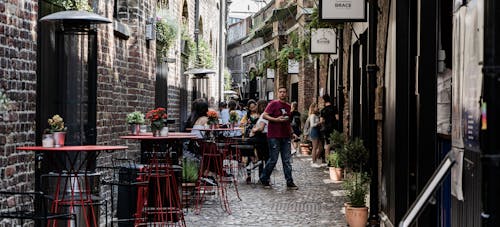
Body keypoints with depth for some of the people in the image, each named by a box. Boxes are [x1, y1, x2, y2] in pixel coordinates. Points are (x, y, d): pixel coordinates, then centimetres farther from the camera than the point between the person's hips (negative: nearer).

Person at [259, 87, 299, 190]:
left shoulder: (288, 106, 16)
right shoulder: (273, 104, -5)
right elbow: (264, 115, -11)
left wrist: (292, 132, 19)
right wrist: (276, 119, -21)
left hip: (285, 136, 6)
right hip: (274, 137, -6)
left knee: (287, 161, 6)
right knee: (273, 160, -3)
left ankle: (289, 183, 8)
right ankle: (264, 179, 14)